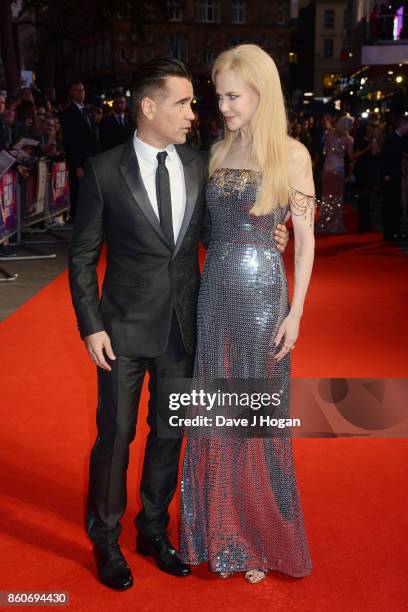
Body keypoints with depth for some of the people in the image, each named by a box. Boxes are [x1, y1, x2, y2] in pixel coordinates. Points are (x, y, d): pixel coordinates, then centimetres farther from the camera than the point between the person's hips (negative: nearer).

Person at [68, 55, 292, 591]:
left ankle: (154, 529, 36)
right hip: (125, 327, -3)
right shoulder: (104, 170, -9)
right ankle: (106, 540, 29)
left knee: (168, 431, 15)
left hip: (184, 326, 4)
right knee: (116, 435, 8)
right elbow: (82, 256, -4)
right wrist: (90, 326, -10)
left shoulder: (197, 165, 2)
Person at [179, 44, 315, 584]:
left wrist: (295, 313, -10)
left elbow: (305, 237, -6)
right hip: (215, 291, 5)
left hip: (262, 294, -5)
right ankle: (220, 532, 28)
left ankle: (262, 538, 25)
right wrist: (204, 285, 7)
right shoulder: (219, 152, 8)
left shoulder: (291, 154, -6)